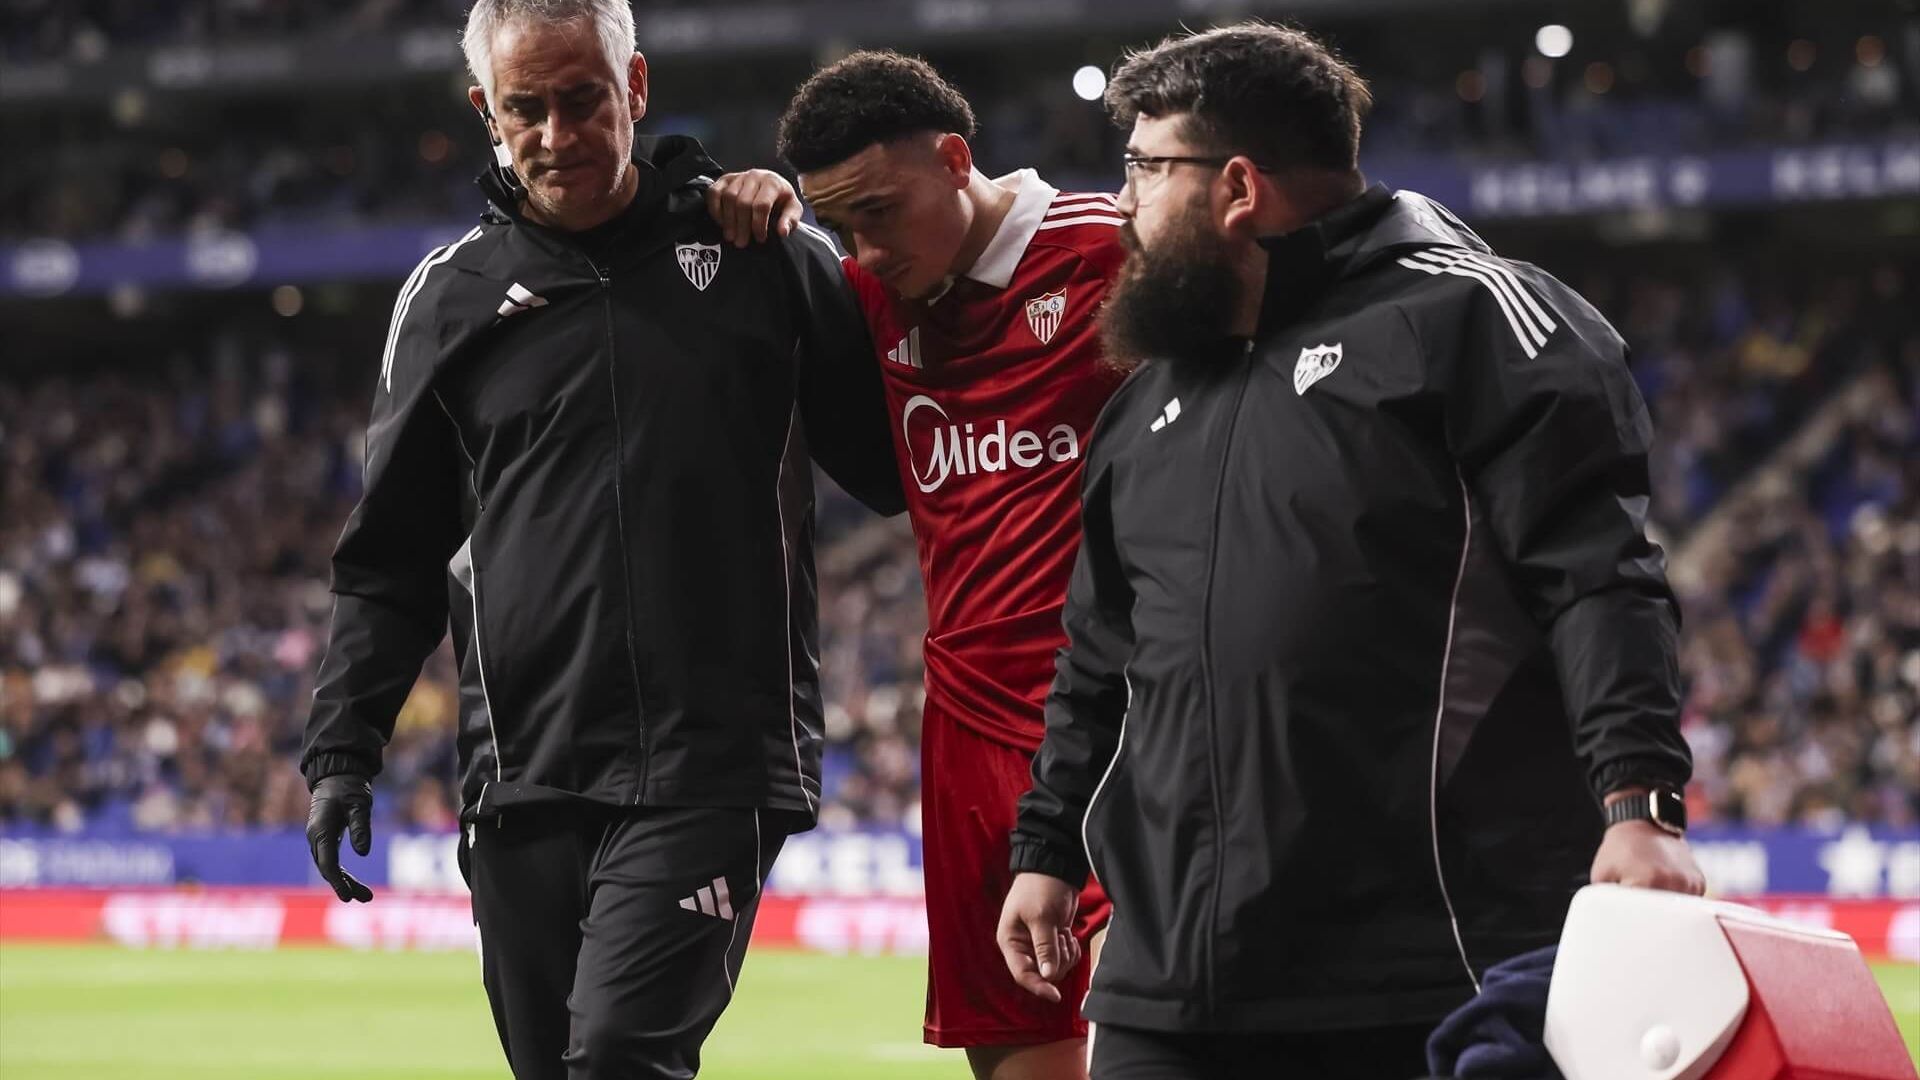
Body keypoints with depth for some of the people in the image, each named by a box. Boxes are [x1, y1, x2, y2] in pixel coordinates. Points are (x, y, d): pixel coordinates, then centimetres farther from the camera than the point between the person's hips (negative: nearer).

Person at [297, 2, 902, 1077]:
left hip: (715, 762, -3)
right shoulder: (452, 297, 11)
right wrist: (343, 750, 8)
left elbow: (895, 466, 11)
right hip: (525, 778, 3)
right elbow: (391, 558, 15)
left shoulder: (765, 258, 5)